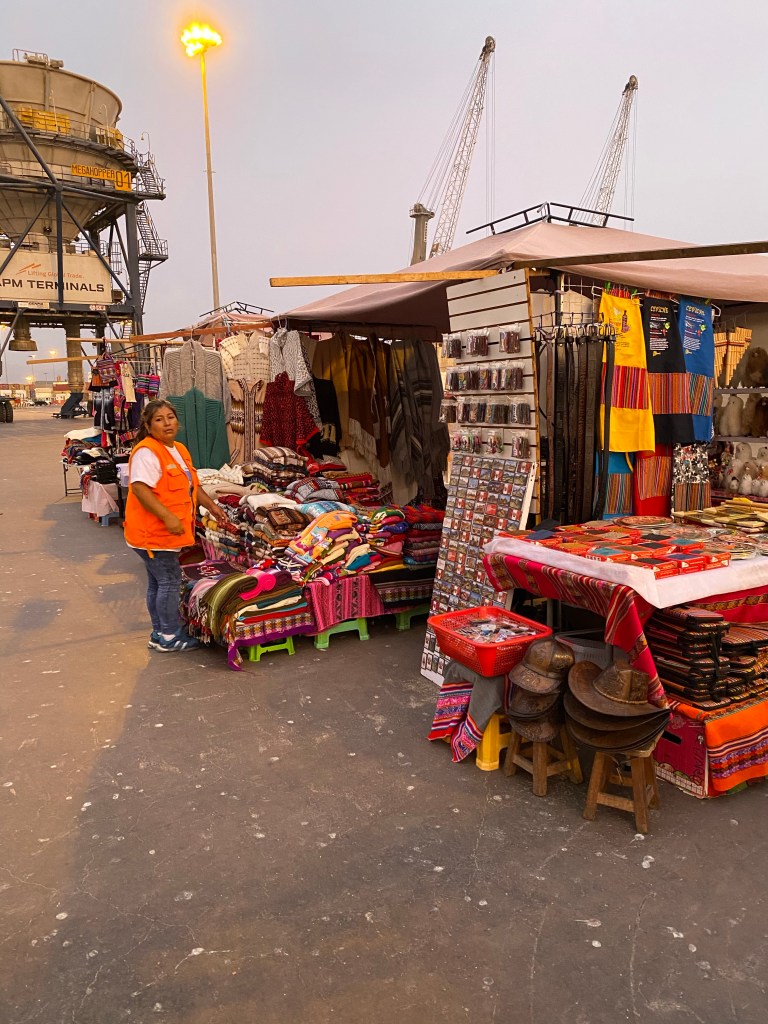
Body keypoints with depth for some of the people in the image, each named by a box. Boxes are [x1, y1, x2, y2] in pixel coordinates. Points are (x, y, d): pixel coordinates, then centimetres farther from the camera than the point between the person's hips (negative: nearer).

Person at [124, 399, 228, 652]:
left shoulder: (179, 450, 13)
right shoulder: (147, 452, -18)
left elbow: (192, 485, 24)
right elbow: (140, 488, -27)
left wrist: (211, 506, 17)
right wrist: (168, 517, -30)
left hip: (167, 532, 10)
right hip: (152, 532, -10)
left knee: (157, 582, 17)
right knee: (170, 580, -4)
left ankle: (159, 634, 28)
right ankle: (170, 636, 8)